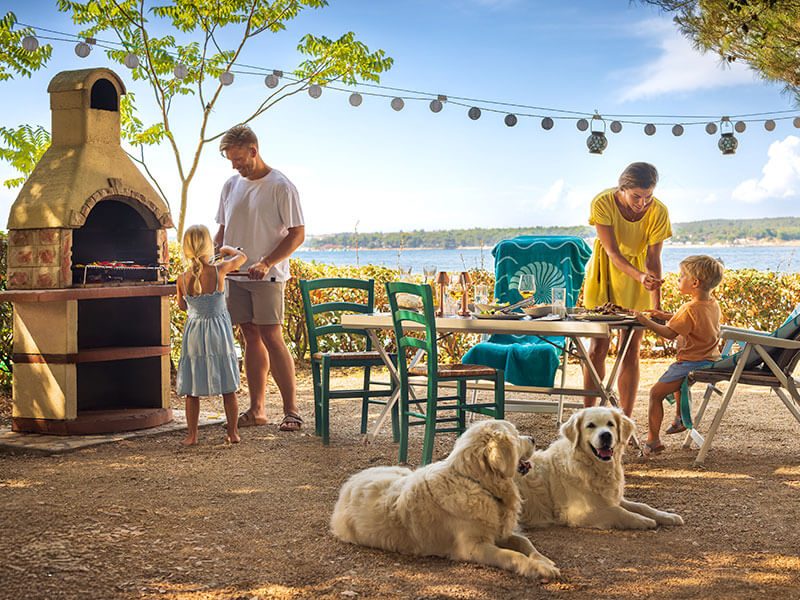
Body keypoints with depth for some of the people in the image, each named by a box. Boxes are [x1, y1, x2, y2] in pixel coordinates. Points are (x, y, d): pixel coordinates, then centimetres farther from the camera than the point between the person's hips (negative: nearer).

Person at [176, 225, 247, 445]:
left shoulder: (182, 280, -9)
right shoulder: (219, 271, -12)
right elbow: (241, 257, 8)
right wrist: (227, 250, 27)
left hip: (194, 334, 1)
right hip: (219, 333, 0)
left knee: (192, 390, 10)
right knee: (228, 388, 10)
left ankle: (192, 435, 12)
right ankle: (233, 433, 16)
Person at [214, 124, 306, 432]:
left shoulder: (281, 186, -6)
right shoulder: (231, 185, 14)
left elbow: (297, 233, -9)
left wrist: (266, 263, -18)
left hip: (267, 276, -6)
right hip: (235, 274, 6)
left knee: (271, 338, -10)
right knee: (251, 338, 7)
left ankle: (291, 409, -5)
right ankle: (256, 409, 11)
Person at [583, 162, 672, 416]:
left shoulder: (658, 212, -20)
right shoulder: (603, 203, -24)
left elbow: (653, 260, -16)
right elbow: (613, 253, -24)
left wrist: (656, 305, -23)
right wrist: (641, 277, -41)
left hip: (639, 272, 1)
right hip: (605, 271, -1)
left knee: (631, 351, -3)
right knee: (598, 347, -3)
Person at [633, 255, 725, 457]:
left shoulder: (690, 309, -22)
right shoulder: (713, 305, 6)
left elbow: (669, 333, -22)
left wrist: (646, 321, -19)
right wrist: (665, 316, 16)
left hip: (690, 363, -10)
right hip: (710, 359, 10)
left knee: (656, 393, -7)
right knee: (678, 380, 38)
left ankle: (652, 440, -10)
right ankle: (680, 418, 47)